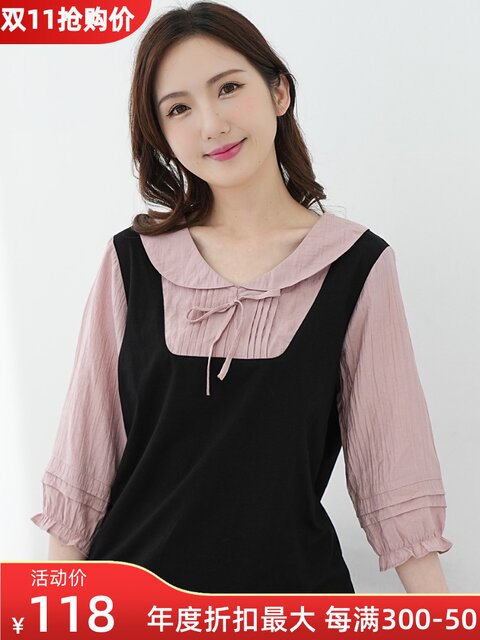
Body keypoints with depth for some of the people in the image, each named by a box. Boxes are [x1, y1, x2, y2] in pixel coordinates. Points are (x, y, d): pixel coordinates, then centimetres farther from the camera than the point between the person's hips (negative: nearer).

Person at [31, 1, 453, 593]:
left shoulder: (358, 265, -8)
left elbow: (391, 461, -7)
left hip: (292, 576, -1)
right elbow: (86, 449, -1)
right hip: (131, 572, 2)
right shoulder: (133, 260, -4)